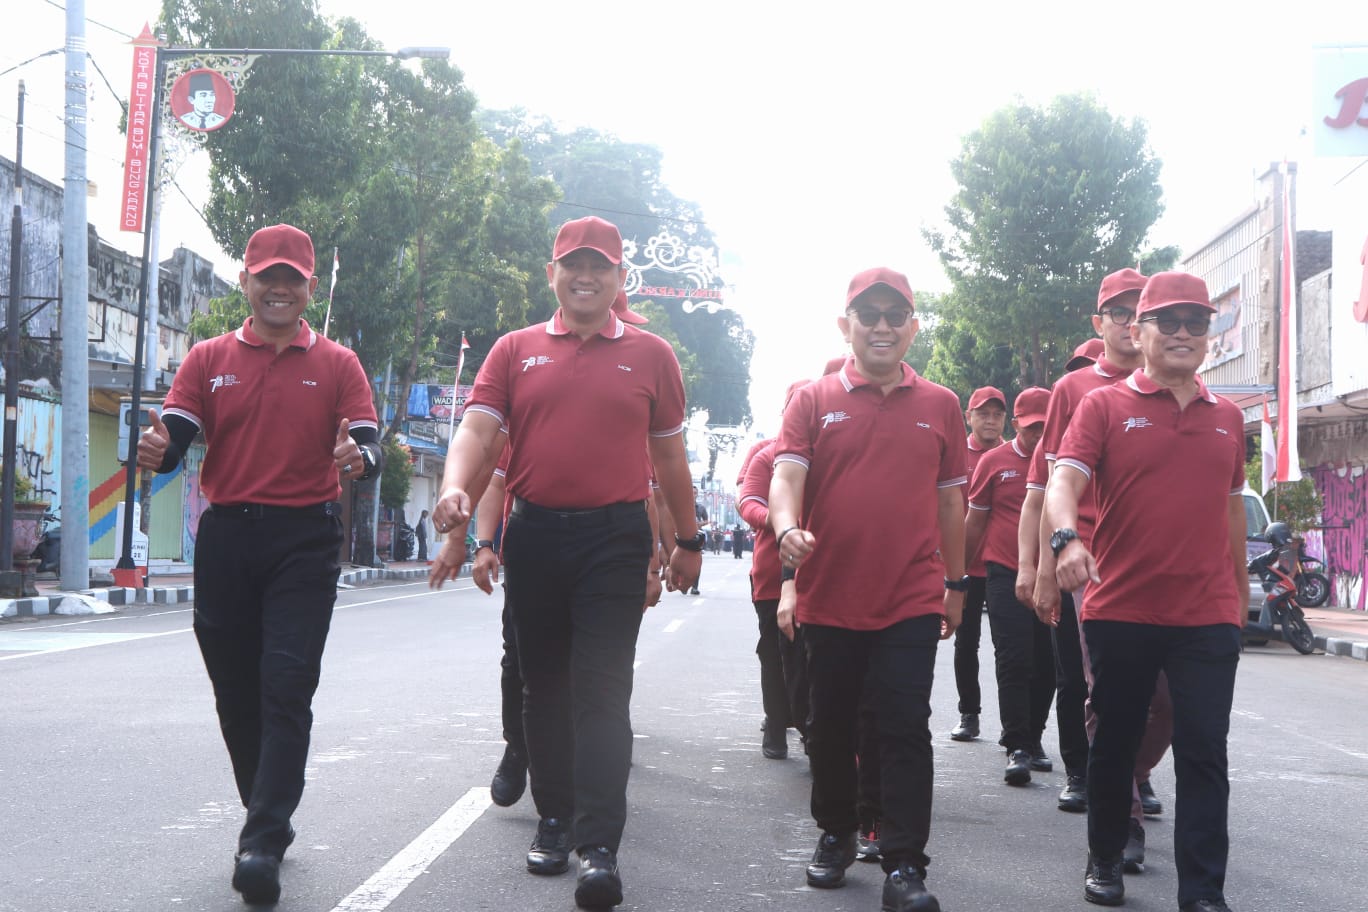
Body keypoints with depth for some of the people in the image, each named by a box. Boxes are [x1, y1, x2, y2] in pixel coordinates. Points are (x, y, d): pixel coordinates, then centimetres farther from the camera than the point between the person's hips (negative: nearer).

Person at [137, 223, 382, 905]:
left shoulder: (338, 365, 7)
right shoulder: (209, 360, 11)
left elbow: (368, 443, -2)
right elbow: (173, 437, 1)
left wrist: (360, 457, -27)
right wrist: (157, 449, -23)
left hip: (305, 541, -3)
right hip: (224, 538, 3)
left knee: (287, 688, -11)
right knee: (235, 690, 10)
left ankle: (262, 844, -11)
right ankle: (267, 817, 27)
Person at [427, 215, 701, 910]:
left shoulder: (650, 355, 8)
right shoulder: (515, 351, 9)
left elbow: (668, 456, 13)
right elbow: (477, 429, -3)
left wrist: (689, 540, 16)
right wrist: (456, 489, -23)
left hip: (616, 539, -2)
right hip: (534, 534, 2)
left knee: (601, 689, -9)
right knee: (545, 686, 11)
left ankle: (599, 846, -10)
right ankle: (554, 819, 26)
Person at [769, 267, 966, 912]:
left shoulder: (940, 406, 7)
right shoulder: (814, 401, 3)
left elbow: (950, 501, 12)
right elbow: (785, 477, -9)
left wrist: (956, 583, 15)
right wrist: (788, 531, -29)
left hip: (911, 600, 0)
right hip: (828, 597, 1)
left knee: (906, 730, -4)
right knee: (830, 727, 13)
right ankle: (835, 835, 32)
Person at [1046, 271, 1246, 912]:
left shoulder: (1227, 417, 11)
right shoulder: (1106, 406, -1)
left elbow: (1232, 507, 20)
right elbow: (1063, 480, -14)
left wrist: (1241, 589, 23)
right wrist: (1066, 537, -33)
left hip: (1208, 617, 2)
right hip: (1120, 611, -2)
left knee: (1204, 753, 0)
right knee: (1115, 744, 11)